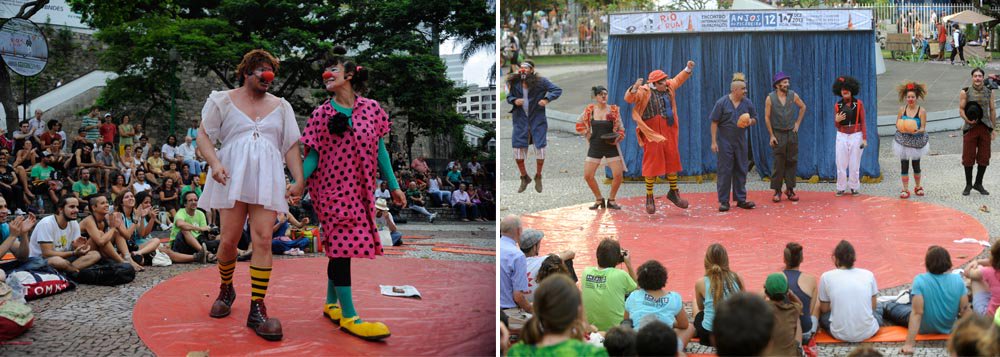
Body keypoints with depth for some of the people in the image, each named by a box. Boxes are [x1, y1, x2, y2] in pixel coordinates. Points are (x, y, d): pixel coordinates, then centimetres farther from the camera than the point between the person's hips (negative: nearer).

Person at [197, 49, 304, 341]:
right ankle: (226, 290, 25)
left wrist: (299, 179, 1)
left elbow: (291, 147, 13)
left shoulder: (281, 106, 16)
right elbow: (203, 135, 4)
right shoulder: (223, 100, 8)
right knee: (230, 239, -4)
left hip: (266, 180, 1)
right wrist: (214, 163, -14)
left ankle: (257, 308, -11)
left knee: (263, 240, -11)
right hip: (232, 178, -1)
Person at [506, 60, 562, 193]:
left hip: (537, 120, -2)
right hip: (521, 121, 2)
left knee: (540, 149, -3)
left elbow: (558, 90, -5)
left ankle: (538, 177, 21)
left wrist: (547, 99, -21)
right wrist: (514, 101, -11)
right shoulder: (514, 83, 0)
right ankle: (524, 178, 21)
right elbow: (509, 97, 12)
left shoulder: (540, 81, -8)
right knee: (518, 149, 0)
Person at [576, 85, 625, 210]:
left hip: (611, 147, -1)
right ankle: (599, 199, 16)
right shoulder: (590, 110, -1)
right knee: (587, 175, -3)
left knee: (618, 174, -10)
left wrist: (617, 139, -14)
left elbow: (621, 129, 4)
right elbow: (579, 124, 14)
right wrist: (587, 135, 4)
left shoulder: (614, 110, -2)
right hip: (595, 146, 1)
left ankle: (611, 200, 11)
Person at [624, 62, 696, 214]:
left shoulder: (669, 87, 7)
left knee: (672, 160, 13)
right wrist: (634, 88, -40)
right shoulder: (644, 91, -12)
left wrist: (688, 69, 21)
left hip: (669, 132, 6)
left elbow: (678, 80, 26)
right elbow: (629, 98, -23)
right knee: (652, 164, -3)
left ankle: (674, 192, 29)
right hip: (652, 133, -6)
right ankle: (649, 198, 7)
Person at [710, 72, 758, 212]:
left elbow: (755, 118, 16)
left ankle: (741, 199, 16)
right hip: (725, 142, -4)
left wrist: (750, 121, -10)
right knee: (724, 171, -2)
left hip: (741, 142, 4)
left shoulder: (747, 103, 5)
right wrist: (714, 141, -10)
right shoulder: (722, 103, -6)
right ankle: (723, 201, 3)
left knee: (741, 171, 8)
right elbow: (714, 122, -6)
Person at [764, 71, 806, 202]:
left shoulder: (793, 95, 0)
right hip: (778, 134, -3)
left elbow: (803, 107, 16)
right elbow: (767, 117, -4)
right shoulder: (770, 98, -7)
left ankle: (790, 189, 12)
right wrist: (772, 135, -7)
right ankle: (777, 191, 4)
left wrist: (798, 123, 9)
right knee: (778, 163, -2)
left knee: (792, 162, 3)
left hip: (791, 133, 3)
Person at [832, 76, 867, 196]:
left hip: (856, 135, -1)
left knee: (855, 164, 2)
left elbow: (863, 122, 0)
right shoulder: (837, 105, 4)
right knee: (841, 163, 0)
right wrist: (837, 120, -16)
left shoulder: (859, 104, -1)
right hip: (842, 136, 2)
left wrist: (864, 138, -5)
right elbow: (836, 125, 8)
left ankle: (854, 187, 13)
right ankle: (841, 188, 8)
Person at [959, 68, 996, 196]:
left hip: (985, 127, 3)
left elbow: (992, 110, 11)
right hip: (970, 128, -3)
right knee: (968, 157, -1)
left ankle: (978, 184, 18)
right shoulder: (965, 92, -1)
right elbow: (961, 109, -3)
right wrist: (967, 120, -21)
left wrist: (994, 128, 9)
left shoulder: (989, 92, 7)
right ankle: (968, 185, 12)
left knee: (984, 157, 4)